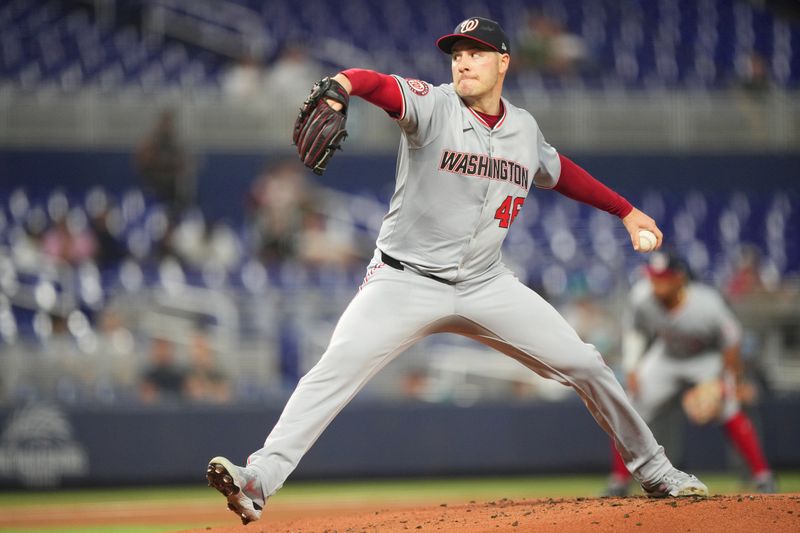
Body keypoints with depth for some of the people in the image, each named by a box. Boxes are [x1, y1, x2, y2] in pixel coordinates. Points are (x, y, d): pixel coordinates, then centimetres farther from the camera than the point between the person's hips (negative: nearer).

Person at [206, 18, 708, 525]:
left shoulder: (523, 128, 5)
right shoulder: (433, 107, -10)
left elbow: (561, 172, 27)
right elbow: (381, 85, -32)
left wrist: (625, 210, 28)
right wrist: (341, 84, -55)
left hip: (487, 286, 4)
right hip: (405, 282, -4)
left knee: (583, 364, 3)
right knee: (337, 368, -24)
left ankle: (652, 468, 22)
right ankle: (260, 479, -30)